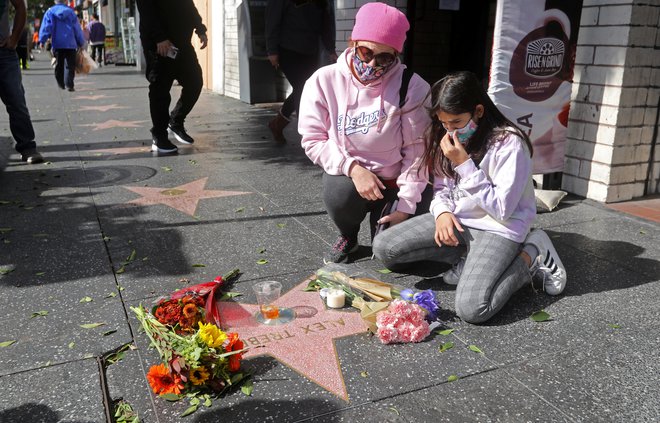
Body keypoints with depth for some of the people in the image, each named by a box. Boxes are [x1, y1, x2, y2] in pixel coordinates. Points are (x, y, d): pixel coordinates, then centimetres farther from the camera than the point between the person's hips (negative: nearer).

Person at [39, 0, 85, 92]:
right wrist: (81, 43, 13)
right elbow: (77, 29, 6)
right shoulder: (71, 12, 5)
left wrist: (42, 40, 5)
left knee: (59, 65, 13)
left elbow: (45, 27, -1)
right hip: (70, 44, -1)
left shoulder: (50, 12, 4)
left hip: (57, 44, 1)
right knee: (70, 65, -3)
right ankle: (69, 84, -17)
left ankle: (61, 84, 16)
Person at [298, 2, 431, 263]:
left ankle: (378, 218, 29)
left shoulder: (410, 86, -15)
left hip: (392, 182, 0)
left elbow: (417, 149, -11)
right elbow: (313, 140, -9)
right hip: (346, 175, 0)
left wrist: (405, 206, -13)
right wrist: (352, 168, -24)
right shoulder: (324, 81, -12)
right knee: (340, 192, -34)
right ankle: (348, 237, 5)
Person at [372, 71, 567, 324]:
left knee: (471, 309, -28)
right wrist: (442, 211, -13)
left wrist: (464, 164, -24)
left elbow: (502, 210, -20)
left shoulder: (509, 143, -18)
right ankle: (469, 257, 3)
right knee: (383, 248, -9)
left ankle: (530, 257, -2)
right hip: (455, 218, 7)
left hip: (499, 228, -7)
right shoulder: (448, 138, 3)